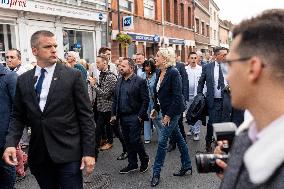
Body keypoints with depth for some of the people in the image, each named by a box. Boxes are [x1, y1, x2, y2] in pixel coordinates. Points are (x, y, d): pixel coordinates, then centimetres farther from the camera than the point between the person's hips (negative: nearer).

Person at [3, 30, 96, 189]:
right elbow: (18, 116, 11)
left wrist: (89, 152, -10)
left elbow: (86, 115, -6)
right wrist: (11, 143, -6)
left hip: (68, 154, -3)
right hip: (38, 155, 4)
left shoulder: (73, 76, -4)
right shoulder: (23, 80, 7)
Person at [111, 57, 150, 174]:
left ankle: (144, 159, 21)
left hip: (134, 117, -6)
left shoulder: (140, 81, -9)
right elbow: (115, 99, 14)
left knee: (135, 140, -4)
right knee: (127, 141, 12)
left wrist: (140, 116, -14)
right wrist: (113, 114, 8)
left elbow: (145, 100, -11)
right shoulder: (119, 81, 10)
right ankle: (132, 164, 26)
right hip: (123, 117, 7)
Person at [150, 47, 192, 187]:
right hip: (165, 111, 8)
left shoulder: (173, 73, -19)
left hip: (173, 111, -8)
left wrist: (169, 115, -19)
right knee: (178, 137, 17)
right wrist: (156, 109, 9)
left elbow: (177, 97, -21)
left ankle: (156, 173, 10)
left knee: (162, 141, -3)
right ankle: (187, 165, 32)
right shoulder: (160, 73, 4)